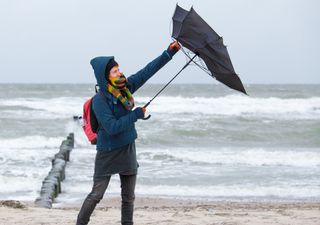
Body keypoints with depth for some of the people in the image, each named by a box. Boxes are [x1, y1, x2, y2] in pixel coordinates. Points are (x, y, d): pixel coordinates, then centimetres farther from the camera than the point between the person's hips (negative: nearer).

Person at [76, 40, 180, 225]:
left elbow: (147, 71, 3)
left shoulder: (126, 87, -2)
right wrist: (136, 114, -21)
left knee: (129, 197, 11)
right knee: (96, 195, -5)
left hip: (128, 149, 7)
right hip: (108, 153, -6)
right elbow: (112, 128, -26)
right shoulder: (100, 100, -20)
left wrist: (169, 53, -2)